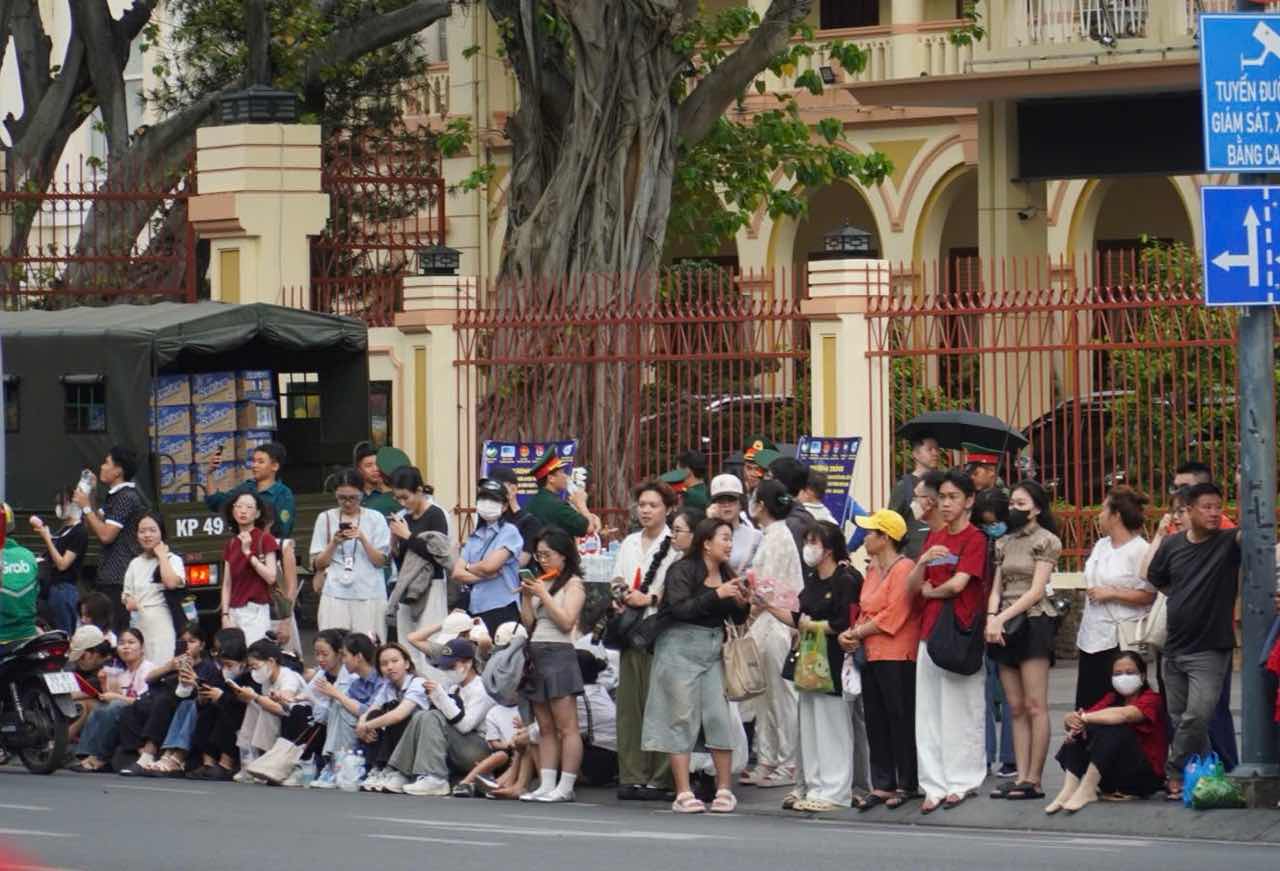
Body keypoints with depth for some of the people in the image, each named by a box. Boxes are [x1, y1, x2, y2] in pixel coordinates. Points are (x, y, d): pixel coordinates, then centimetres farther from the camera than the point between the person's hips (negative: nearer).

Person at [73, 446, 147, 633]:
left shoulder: (126, 497, -13)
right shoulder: (114, 497, 18)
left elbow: (105, 535, -19)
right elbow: (94, 528, 19)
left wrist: (86, 507, -10)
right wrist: (88, 496, 12)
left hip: (119, 578, -10)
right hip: (109, 577, 10)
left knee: (113, 630, -13)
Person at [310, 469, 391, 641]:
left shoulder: (375, 519, 6)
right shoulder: (326, 519, 9)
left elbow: (381, 561, 0)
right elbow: (318, 563, 8)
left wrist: (362, 539, -13)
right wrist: (334, 543, -8)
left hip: (369, 595, -1)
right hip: (335, 594, 1)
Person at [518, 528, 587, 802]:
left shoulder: (573, 583, -2)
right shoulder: (540, 583, 17)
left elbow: (567, 621, -12)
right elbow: (528, 623, 16)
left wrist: (543, 594, -11)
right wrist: (526, 596, 3)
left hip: (559, 654, -8)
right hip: (535, 655, 8)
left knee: (566, 727, -8)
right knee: (546, 728, 6)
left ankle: (565, 787, -11)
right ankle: (546, 785, 4)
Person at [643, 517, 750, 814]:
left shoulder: (727, 575, 11)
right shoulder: (682, 571, -7)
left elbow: (738, 620, 14)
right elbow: (679, 608, -20)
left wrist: (742, 603, -7)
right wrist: (716, 595, -24)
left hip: (712, 651, 5)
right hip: (681, 648, -5)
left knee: (720, 717, -1)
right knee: (682, 719, -3)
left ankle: (724, 790, 5)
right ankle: (683, 794, -2)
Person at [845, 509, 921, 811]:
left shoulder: (904, 568, -12)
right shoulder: (872, 569, 16)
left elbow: (893, 615, -17)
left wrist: (857, 633, -11)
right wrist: (854, 633, -1)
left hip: (896, 657, -9)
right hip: (871, 656, 9)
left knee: (901, 721, -2)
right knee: (876, 722, 9)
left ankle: (907, 785, 4)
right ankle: (882, 784, 14)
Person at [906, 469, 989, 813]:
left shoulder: (975, 539, -4)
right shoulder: (934, 538, 15)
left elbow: (957, 584, -15)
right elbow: (913, 587, 9)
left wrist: (930, 591, 4)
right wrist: (923, 561, -10)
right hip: (930, 630, 6)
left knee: (960, 708, -2)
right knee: (929, 711, 3)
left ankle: (962, 781, 6)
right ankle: (935, 784, 6)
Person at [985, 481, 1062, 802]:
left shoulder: (1046, 541, -2)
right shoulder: (1004, 543, 18)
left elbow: (1036, 591, -9)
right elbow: (996, 588, 13)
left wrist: (1002, 617, -14)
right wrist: (991, 618, -6)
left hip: (1034, 622, -7)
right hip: (1006, 628, 7)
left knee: (1034, 705, -8)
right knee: (1016, 708, 4)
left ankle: (1034, 780, -10)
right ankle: (1021, 776, 4)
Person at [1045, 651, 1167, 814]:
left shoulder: (1151, 700, -6)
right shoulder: (1111, 699, 11)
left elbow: (1124, 715, -29)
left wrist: (1084, 717, -31)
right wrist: (1072, 720, -26)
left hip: (1144, 775, -5)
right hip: (1111, 776, 5)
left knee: (1112, 729, -28)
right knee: (1082, 728, -15)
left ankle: (1086, 790, -33)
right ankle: (1069, 788, -30)